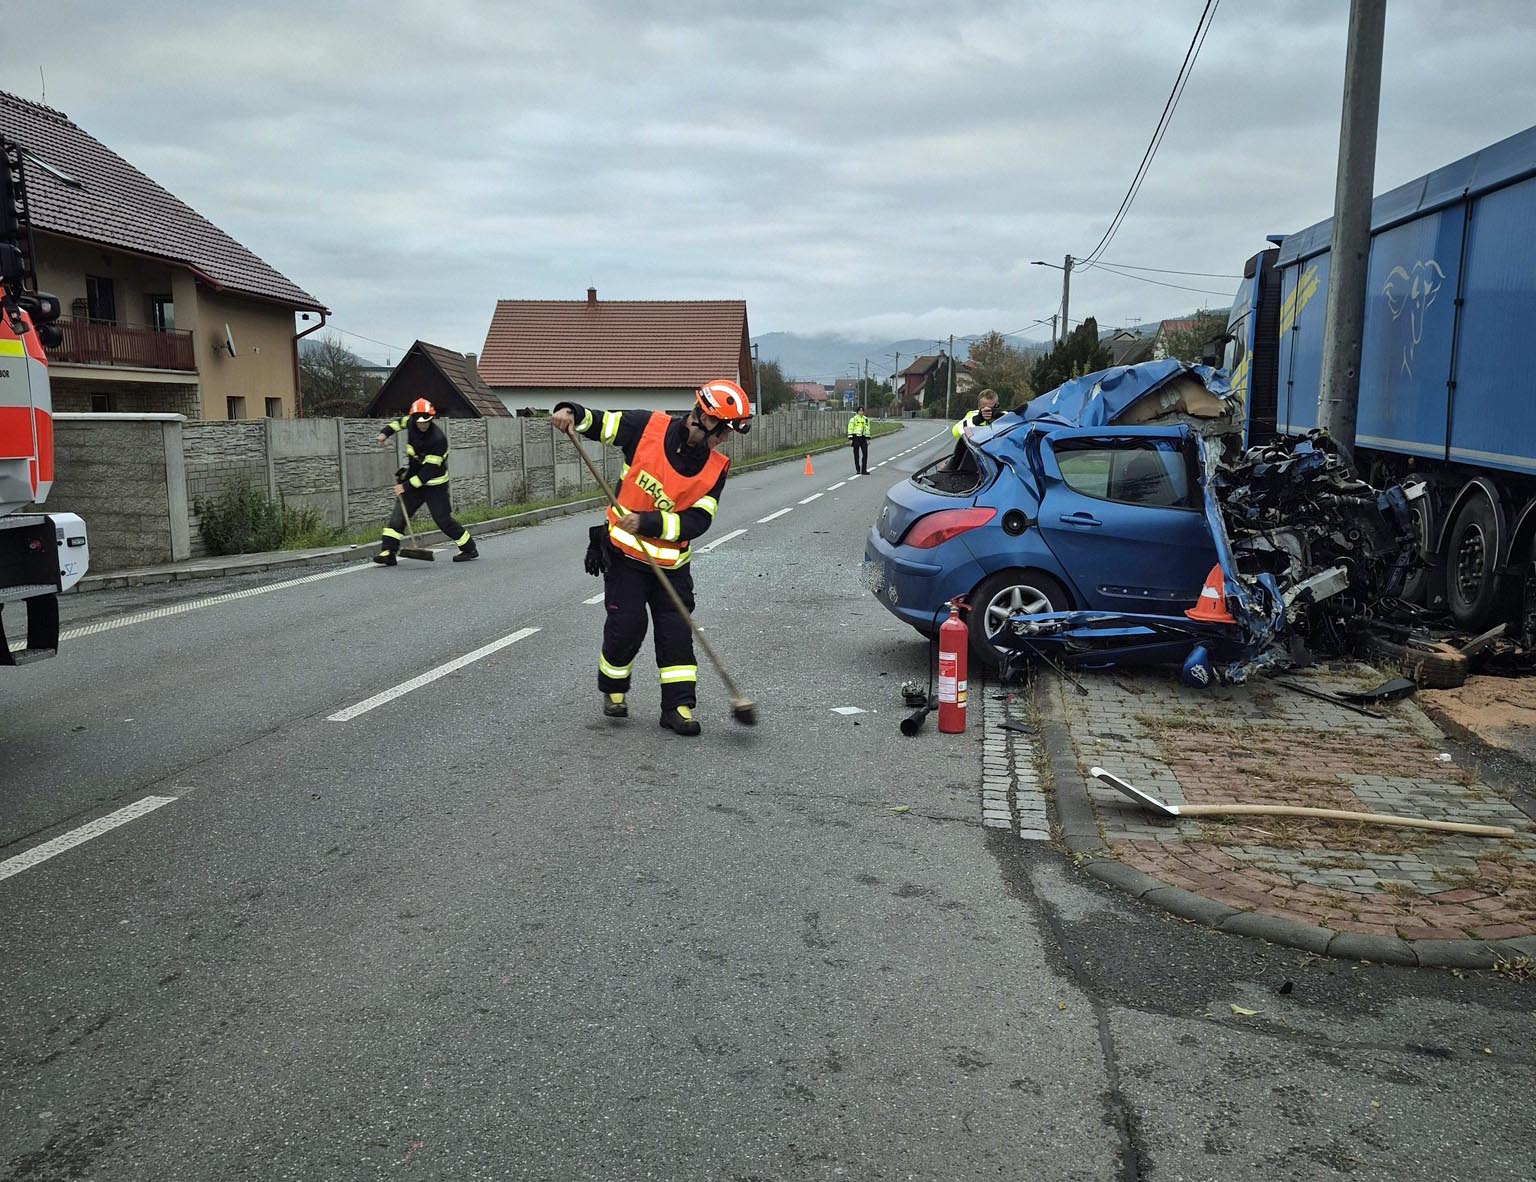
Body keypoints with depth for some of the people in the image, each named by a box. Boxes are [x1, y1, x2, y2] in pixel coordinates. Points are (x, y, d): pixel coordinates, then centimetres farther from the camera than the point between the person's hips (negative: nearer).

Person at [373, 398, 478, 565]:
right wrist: (385, 432, 7)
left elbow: (429, 471, -27)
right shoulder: (411, 423, -5)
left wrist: (406, 486, -28)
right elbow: (400, 421, 23)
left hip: (434, 484, -6)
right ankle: (388, 552, -8)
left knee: (443, 520, -5)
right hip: (413, 478, 6)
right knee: (398, 513, -7)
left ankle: (469, 549, 10)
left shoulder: (438, 439, -26)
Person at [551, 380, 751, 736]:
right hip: (624, 551, -2)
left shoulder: (715, 469, -7)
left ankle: (678, 705, 10)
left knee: (676, 630, 0)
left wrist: (648, 523, -27)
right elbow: (598, 423, -4)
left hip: (671, 562, 2)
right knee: (626, 625, -4)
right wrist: (571, 412, -27)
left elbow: (696, 522, -15)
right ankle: (612, 689, 22)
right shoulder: (648, 427, -11)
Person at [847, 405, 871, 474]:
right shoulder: (853, 419, -4)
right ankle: (858, 470, 11)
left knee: (865, 454, -3)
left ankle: (864, 470, 1)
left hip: (863, 438, 4)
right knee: (856, 455, 2)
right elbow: (850, 429, -6)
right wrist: (850, 439, -11)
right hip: (855, 438, -4)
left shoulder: (866, 419, 9)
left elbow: (867, 429, 13)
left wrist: (868, 439, 8)